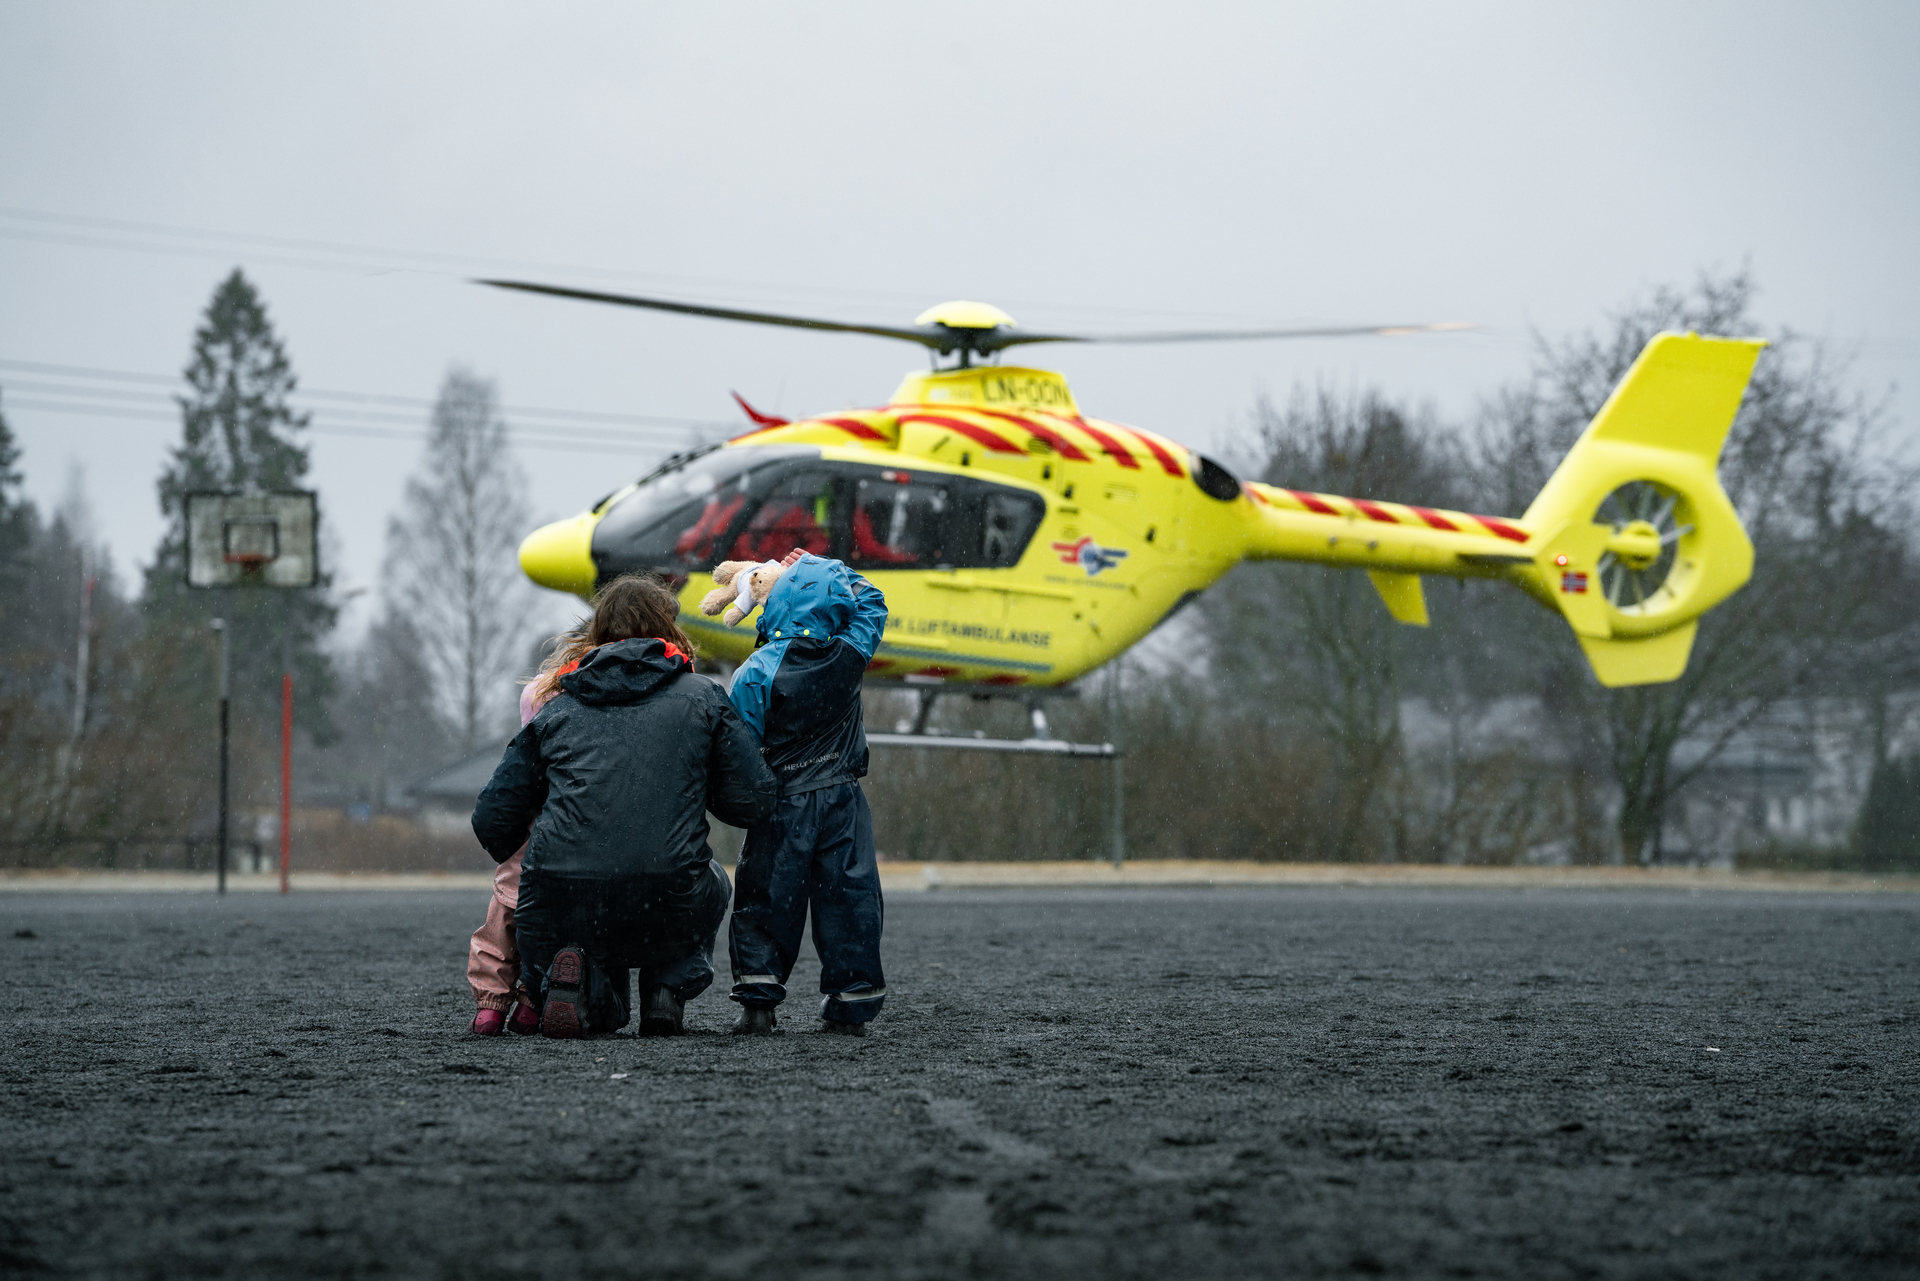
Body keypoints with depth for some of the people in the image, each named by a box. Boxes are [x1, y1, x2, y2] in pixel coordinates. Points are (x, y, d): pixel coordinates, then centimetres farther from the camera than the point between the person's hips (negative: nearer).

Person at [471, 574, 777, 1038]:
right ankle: (668, 988, 12)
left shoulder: (557, 710, 16)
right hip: (666, 907, -1)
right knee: (710, 885, 37)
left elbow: (492, 821, 15)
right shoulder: (704, 699, 12)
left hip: (558, 909, 1)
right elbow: (753, 802, 7)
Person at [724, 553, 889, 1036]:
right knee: (848, 897, 7)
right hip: (843, 801, 2)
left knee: (766, 900, 6)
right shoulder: (849, 657, -5)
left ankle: (758, 1000, 0)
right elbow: (871, 603, 15)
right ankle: (850, 1003, 7)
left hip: (785, 802, -2)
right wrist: (827, 570, 17)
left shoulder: (758, 672, -13)